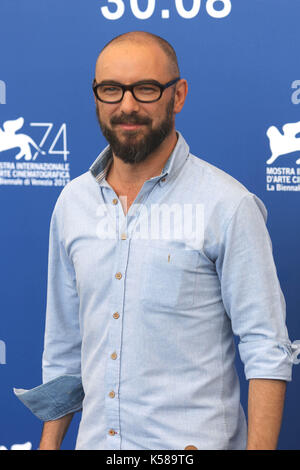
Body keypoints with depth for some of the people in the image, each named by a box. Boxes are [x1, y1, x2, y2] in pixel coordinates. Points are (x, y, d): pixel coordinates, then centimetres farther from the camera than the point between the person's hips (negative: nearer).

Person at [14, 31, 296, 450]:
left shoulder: (228, 206, -10)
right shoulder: (73, 202, 5)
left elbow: (266, 350, -11)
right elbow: (64, 344, 13)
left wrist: (259, 448, -19)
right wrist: (50, 443, 12)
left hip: (192, 440, -4)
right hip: (96, 438, 5)